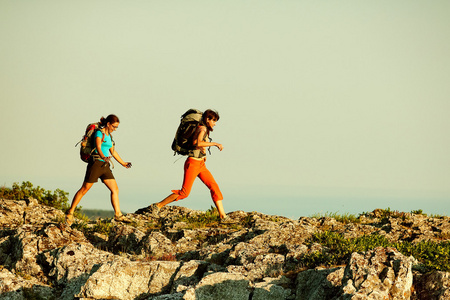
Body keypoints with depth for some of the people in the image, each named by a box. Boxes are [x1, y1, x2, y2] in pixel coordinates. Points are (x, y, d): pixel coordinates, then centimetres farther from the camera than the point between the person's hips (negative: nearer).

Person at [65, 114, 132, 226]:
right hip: (96, 163, -8)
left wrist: (123, 163, 38)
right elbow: (98, 148, -25)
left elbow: (113, 152, 29)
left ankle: (118, 215, 2)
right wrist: (103, 157, -46)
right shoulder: (99, 133, -8)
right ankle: (70, 213, 2)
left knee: (115, 189, 1)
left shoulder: (108, 135, 18)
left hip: (105, 166, 8)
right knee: (84, 189, -5)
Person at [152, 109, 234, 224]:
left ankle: (223, 216, -5)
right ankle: (158, 206, 1)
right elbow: (197, 143, -32)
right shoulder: (202, 129, -13)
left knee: (214, 187, -2)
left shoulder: (205, 130, 16)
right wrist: (215, 144, -27)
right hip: (193, 163, -9)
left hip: (201, 165, 9)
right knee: (184, 192, -9)